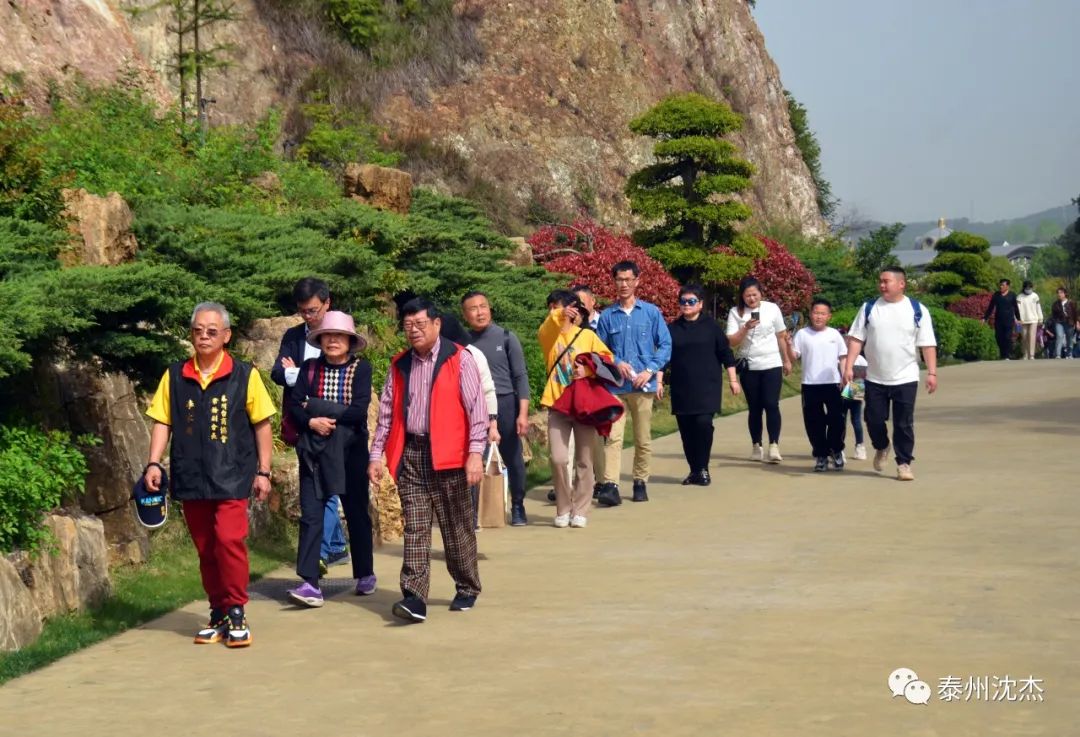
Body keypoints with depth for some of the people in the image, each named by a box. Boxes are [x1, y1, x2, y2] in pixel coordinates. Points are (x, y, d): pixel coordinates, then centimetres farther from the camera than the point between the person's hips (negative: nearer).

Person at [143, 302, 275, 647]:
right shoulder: (175, 376, 7)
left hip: (231, 476, -3)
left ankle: (236, 613, -6)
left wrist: (263, 471, 1)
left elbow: (262, 425, 4)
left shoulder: (244, 375, 1)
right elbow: (162, 422, 9)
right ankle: (218, 615, 20)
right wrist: (154, 463, -2)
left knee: (229, 540, -17)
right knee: (205, 549, 8)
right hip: (190, 478, 3)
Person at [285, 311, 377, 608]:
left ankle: (365, 575, 27)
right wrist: (312, 422, -19)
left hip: (350, 450, -2)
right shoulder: (309, 368, 6)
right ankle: (310, 584, -10)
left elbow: (359, 411, -14)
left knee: (356, 513, 10)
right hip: (314, 451, 2)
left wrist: (317, 409, -11)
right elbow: (295, 408, 0)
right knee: (310, 514, -7)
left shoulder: (361, 368, -2)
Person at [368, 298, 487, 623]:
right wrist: (377, 454, 8)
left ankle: (467, 590, 22)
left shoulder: (459, 359, -2)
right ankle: (414, 598, -7)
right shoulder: (399, 365, 13)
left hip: (447, 454, -3)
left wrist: (475, 452, -14)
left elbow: (476, 408, -6)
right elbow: (387, 413, 15)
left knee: (457, 527, 6)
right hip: (410, 454, 4)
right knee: (414, 529, -3)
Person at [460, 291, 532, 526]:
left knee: (513, 460, 6)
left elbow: (520, 376, 1)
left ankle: (518, 508, 21)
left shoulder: (506, 337, 1)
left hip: (505, 404, -1)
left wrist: (523, 413, -7)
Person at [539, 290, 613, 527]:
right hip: (557, 404, 0)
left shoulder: (587, 335, 6)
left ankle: (580, 511, 12)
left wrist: (589, 369, -12)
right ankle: (563, 510, 7)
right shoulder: (548, 336, 5)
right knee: (558, 459, -8)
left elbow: (607, 358, 7)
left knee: (584, 461, 3)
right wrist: (559, 316, -40)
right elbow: (545, 330, -19)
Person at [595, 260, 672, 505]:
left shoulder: (651, 312, 4)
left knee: (643, 439, 7)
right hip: (615, 386, 0)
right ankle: (611, 486, -17)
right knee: (612, 437, -11)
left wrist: (650, 370, -8)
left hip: (643, 385, 0)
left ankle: (640, 483, 19)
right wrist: (616, 363, -8)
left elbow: (665, 345, 4)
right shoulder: (607, 316, 6)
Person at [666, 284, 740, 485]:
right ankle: (694, 471, 15)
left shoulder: (711, 326, 3)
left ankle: (703, 469, -5)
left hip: (707, 387, -3)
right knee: (686, 429, 3)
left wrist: (733, 380, 3)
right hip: (681, 388, 3)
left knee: (703, 423, -18)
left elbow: (726, 354, 5)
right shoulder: (672, 329, 8)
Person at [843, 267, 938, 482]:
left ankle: (904, 463, 11)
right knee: (874, 419, 6)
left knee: (904, 423, -1)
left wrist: (932, 372, -11)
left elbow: (928, 344, -3)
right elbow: (857, 339, 1)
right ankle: (881, 448, 35)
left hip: (905, 378, -2)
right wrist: (849, 367, -8)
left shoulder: (918, 310, -3)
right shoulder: (869, 308, 2)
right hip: (875, 379, 2)